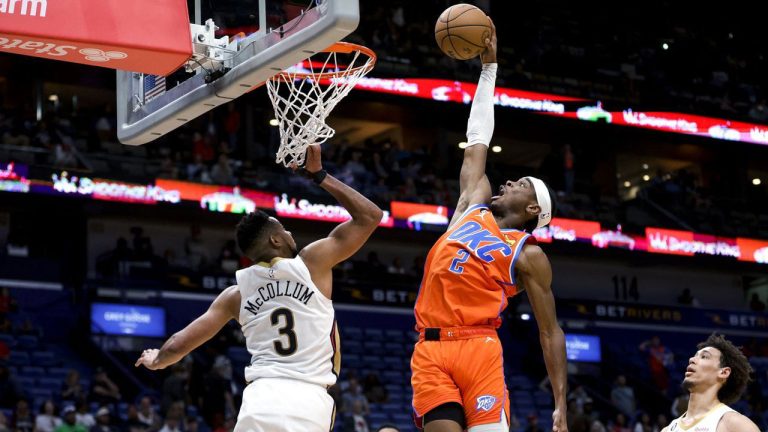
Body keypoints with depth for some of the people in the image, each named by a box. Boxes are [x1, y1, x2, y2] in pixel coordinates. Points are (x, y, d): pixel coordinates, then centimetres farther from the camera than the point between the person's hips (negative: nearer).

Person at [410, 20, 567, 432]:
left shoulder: (529, 255, 7)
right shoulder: (474, 206, 21)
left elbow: (550, 332, 5)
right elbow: (476, 143, 27)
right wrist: (488, 69, 30)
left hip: (477, 347, -4)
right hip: (430, 351, 4)